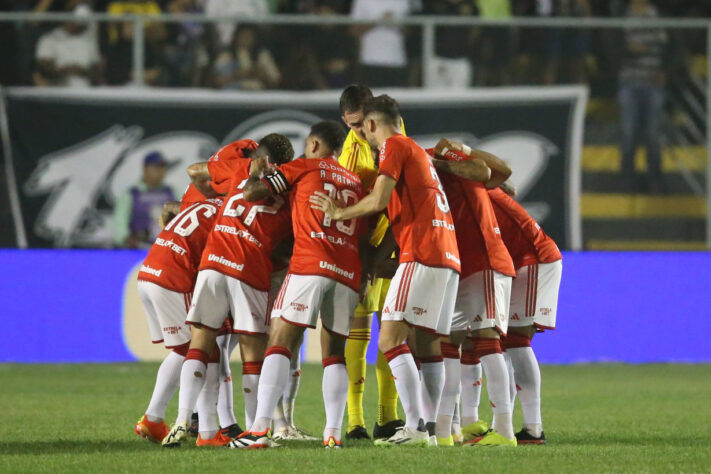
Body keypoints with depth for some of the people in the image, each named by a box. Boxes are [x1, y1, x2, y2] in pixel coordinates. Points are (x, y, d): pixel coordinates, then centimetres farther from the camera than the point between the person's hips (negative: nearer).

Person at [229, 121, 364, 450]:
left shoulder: (301, 168, 10)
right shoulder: (355, 182, 25)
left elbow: (251, 193, 7)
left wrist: (256, 175, 26)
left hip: (310, 264, -5)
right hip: (349, 273, 5)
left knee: (280, 343, -8)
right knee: (334, 352, 11)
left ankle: (260, 429, -19)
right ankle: (333, 432, -2)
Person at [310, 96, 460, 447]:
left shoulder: (393, 146, 0)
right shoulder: (417, 152, 28)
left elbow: (379, 200, -10)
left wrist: (339, 213, 2)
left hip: (421, 254, -9)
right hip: (448, 257, 9)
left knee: (391, 338, -13)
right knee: (429, 345, 10)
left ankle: (415, 427, -22)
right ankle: (430, 427, 5)